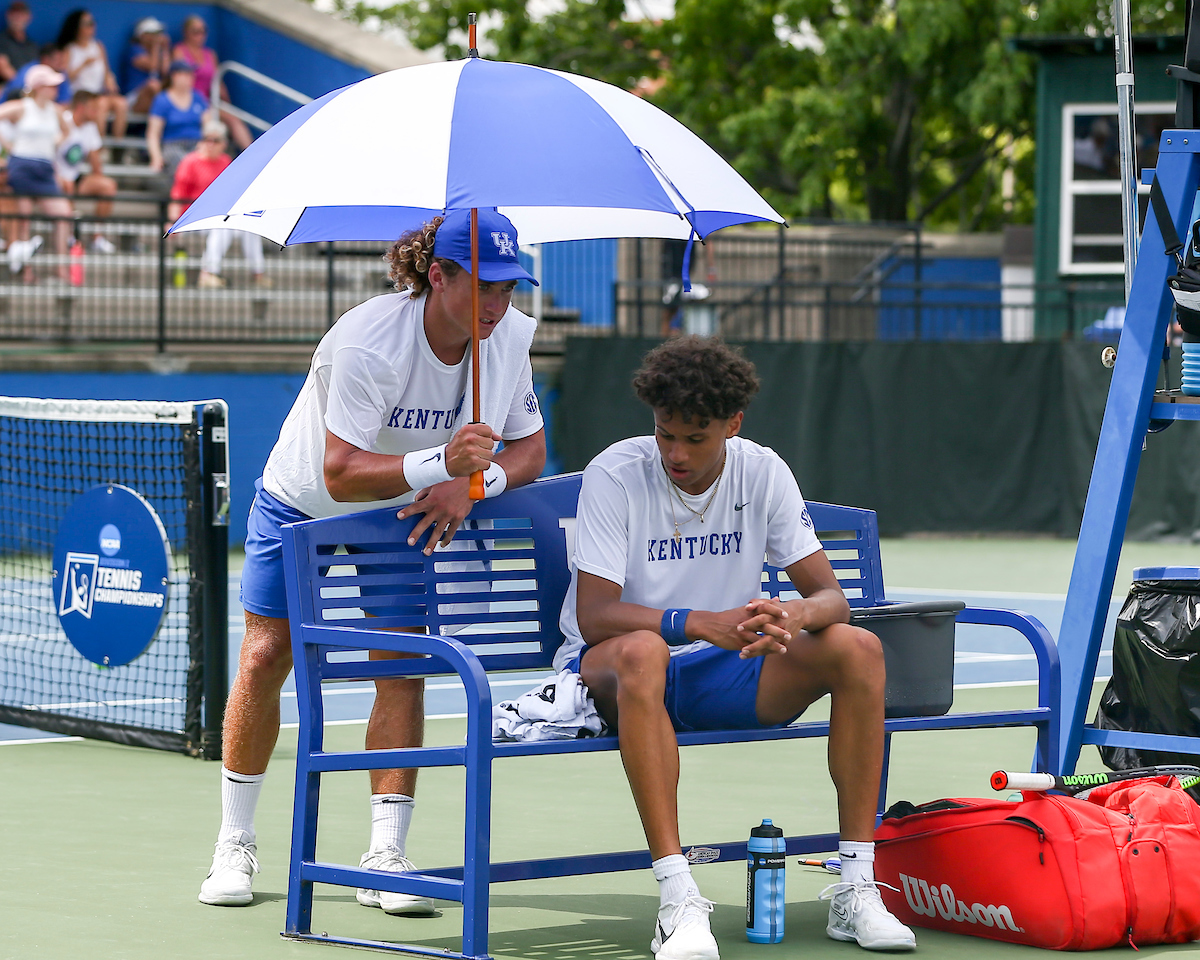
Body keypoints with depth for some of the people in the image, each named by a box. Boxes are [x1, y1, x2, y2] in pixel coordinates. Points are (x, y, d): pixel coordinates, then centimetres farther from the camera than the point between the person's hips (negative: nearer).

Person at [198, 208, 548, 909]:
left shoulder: (511, 337, -20)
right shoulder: (369, 342, -36)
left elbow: (530, 449, -11)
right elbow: (341, 474, -40)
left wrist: (471, 481, -33)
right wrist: (440, 464, -54)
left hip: (404, 514, 3)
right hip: (303, 503, -3)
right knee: (264, 659, -3)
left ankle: (385, 859, -6)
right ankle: (236, 845, 13)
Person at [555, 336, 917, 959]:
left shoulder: (763, 474, -3)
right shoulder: (615, 475, -14)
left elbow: (830, 596, -6)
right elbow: (592, 616, -21)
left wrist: (793, 615, -32)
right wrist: (701, 623, -37)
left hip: (723, 673, 4)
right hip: (608, 672, -4)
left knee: (858, 649, -19)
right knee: (640, 650, -41)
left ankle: (856, 890, -19)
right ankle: (677, 899, -42)